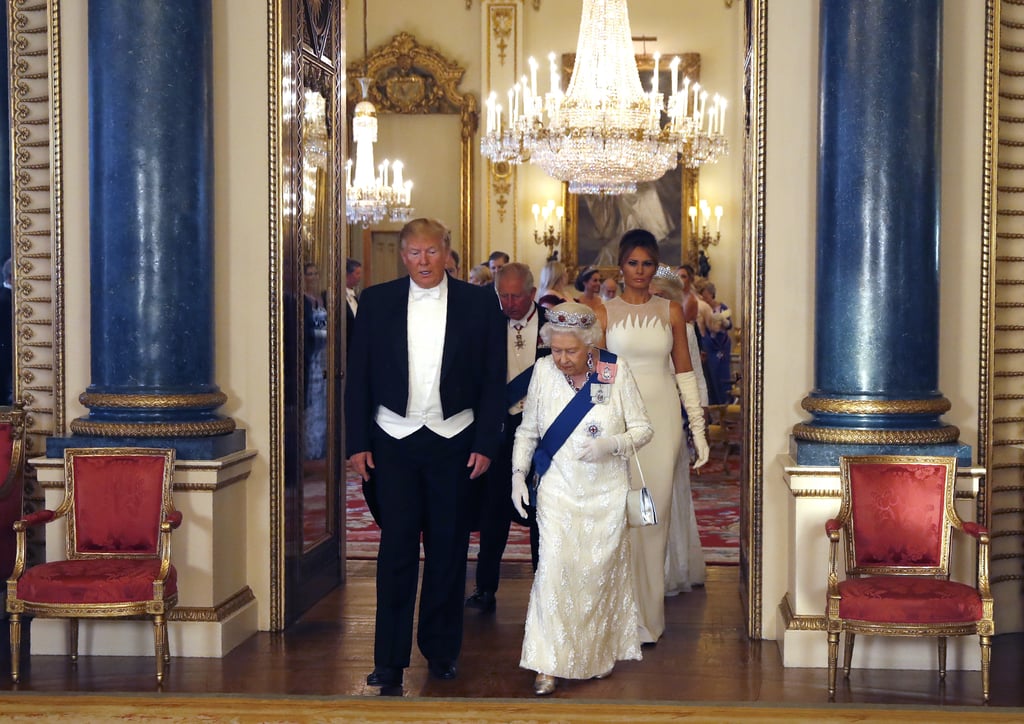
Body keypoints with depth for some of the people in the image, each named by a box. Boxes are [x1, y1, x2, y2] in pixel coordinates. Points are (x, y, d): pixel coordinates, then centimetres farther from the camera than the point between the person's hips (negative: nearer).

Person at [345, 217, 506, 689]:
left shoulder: (479, 303, 1)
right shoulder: (376, 301, 3)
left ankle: (441, 650, 21)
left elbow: (494, 379, 2)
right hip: (394, 441, 0)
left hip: (454, 442, 0)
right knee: (396, 549, -1)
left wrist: (486, 443, -4)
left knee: (448, 549, 8)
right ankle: (390, 658, 5)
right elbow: (358, 376, 4)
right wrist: (357, 442, -1)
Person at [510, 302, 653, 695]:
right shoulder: (543, 371, -2)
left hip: (607, 491, 0)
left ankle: (599, 654, 26)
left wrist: (612, 445, -20)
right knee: (554, 568, -10)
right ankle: (548, 665, -5)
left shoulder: (616, 371, -7)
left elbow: (643, 428, -2)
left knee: (601, 569, 6)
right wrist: (518, 474, -1)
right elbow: (527, 430, 9)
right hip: (558, 489, 0)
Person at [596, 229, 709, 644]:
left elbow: (684, 373, 9)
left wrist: (698, 430, 6)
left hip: (662, 418, 2)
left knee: (655, 514, 4)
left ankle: (649, 614, 14)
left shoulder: (671, 312, 7)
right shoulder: (604, 312, 3)